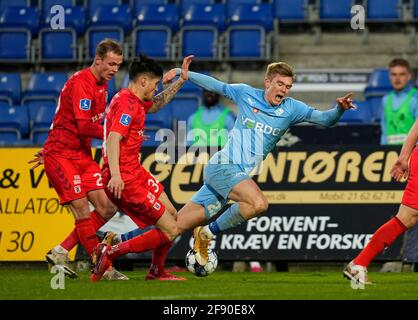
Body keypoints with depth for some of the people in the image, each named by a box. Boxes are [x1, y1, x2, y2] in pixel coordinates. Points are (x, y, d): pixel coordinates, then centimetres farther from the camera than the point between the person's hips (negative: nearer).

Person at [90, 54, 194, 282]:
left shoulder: (134, 100, 15)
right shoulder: (127, 103, -16)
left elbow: (156, 104, 36)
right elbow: (113, 139, -26)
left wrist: (181, 80, 29)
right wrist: (115, 175, -36)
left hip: (135, 172, 11)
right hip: (124, 180, -11)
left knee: (172, 215, 21)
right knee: (170, 231, -9)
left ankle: (157, 271, 34)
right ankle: (109, 253, -8)